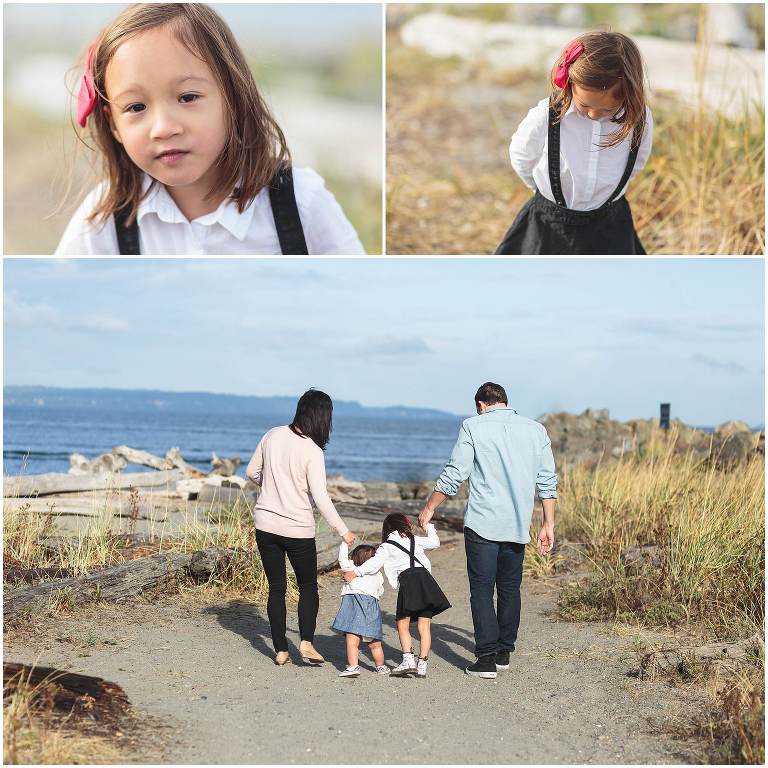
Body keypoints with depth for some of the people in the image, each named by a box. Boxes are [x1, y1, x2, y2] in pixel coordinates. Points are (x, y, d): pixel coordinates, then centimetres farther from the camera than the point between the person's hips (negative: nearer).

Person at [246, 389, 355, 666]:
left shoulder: (273, 436, -2)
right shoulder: (312, 452, -16)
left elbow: (252, 472, 10)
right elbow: (321, 498, -20)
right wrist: (343, 531, -13)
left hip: (266, 524, 4)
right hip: (298, 529, -4)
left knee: (276, 588, 12)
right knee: (308, 586, 14)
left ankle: (280, 650, 11)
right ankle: (306, 642, -1)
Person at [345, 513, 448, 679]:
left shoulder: (386, 547, 16)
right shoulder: (415, 540, 25)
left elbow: (375, 562, 0)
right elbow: (435, 542, 37)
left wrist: (356, 572, -2)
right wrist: (429, 526, 53)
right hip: (424, 576, 3)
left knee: (402, 623, 2)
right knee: (424, 625, 3)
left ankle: (408, 659, -14)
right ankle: (422, 665, 1)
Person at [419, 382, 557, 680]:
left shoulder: (473, 427, -2)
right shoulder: (536, 430, 9)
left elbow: (453, 475, -4)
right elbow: (548, 482, 8)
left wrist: (429, 508, 7)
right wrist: (548, 525, 12)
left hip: (482, 523, -4)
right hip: (518, 525, 4)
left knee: (482, 589, 0)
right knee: (510, 589, 16)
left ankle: (487, 657, -6)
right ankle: (504, 652, 23)